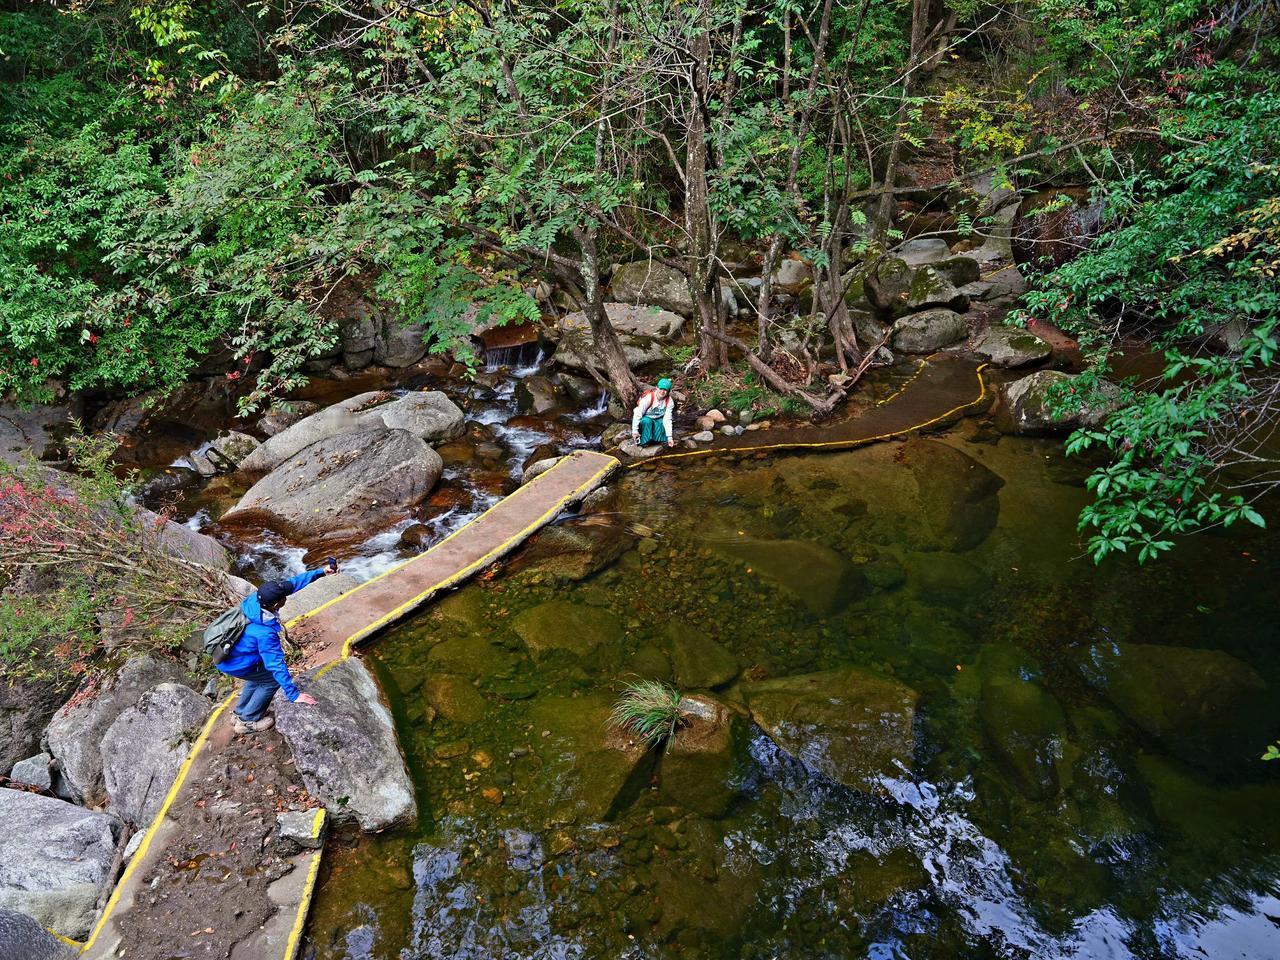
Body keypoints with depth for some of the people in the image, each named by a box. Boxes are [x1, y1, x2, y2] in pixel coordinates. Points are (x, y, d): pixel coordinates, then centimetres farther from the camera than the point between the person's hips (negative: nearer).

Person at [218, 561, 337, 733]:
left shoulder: (255, 599, -18)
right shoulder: (265, 633, -35)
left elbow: (293, 583, -8)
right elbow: (277, 665, -29)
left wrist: (320, 571, -7)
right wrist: (294, 695, -21)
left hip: (225, 651, 8)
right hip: (234, 665, -8)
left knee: (261, 673, 27)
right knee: (273, 678, 8)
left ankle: (241, 712, 41)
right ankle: (248, 721, 20)